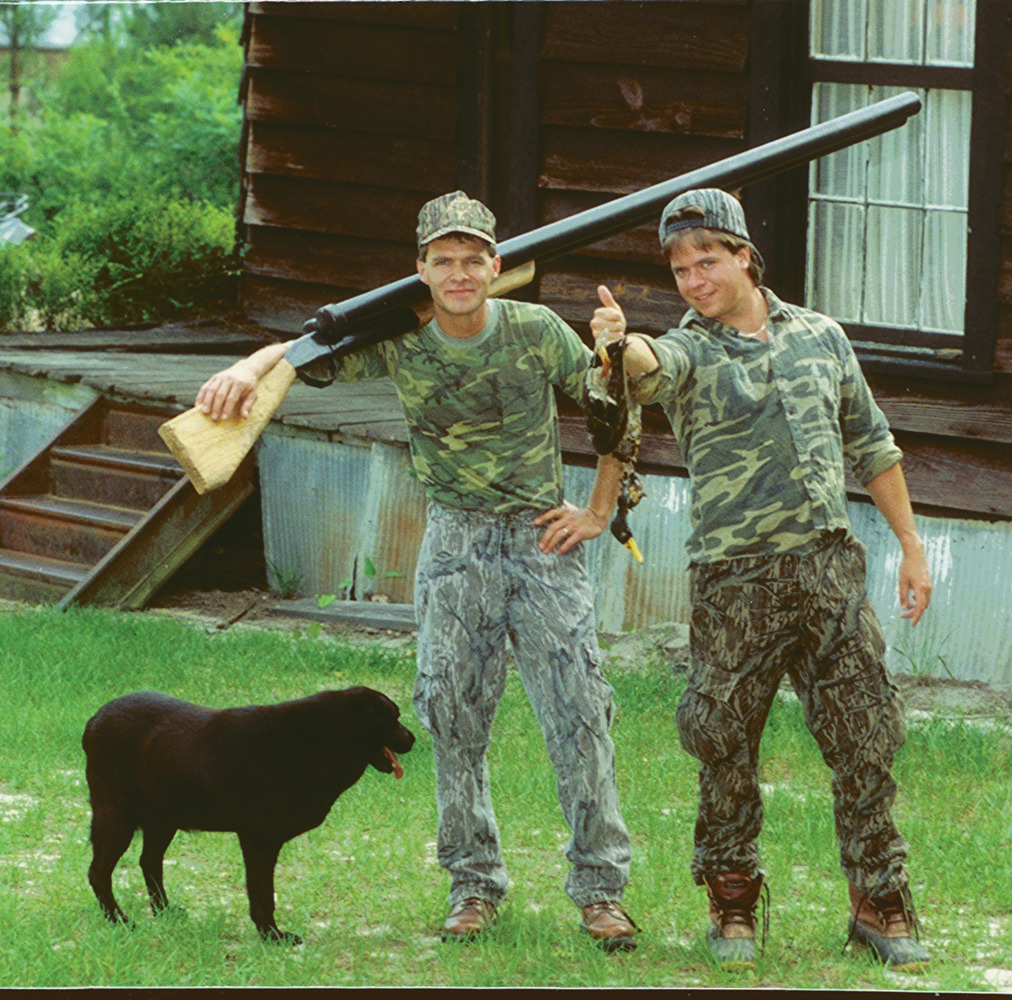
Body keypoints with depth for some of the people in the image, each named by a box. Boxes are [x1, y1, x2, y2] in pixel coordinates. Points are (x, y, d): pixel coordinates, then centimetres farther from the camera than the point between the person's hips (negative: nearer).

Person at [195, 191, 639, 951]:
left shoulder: (537, 333, -7)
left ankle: (601, 888, -1)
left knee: (578, 710, -7)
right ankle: (475, 885, 13)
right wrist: (248, 369, -28)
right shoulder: (399, 341, -4)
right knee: (454, 715, 2)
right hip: (456, 543, 2)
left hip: (543, 536, -2)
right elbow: (306, 353, -6)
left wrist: (600, 512, 2)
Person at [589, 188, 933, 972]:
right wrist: (619, 341, -51)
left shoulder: (820, 336, 11)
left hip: (832, 567, 2)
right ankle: (733, 903, 17)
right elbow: (650, 366, -27)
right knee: (727, 745, 1)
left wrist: (912, 544, 17)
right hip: (736, 578, -2)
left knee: (865, 740, 2)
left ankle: (881, 904, 14)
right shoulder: (690, 352, 0)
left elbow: (871, 447, 19)